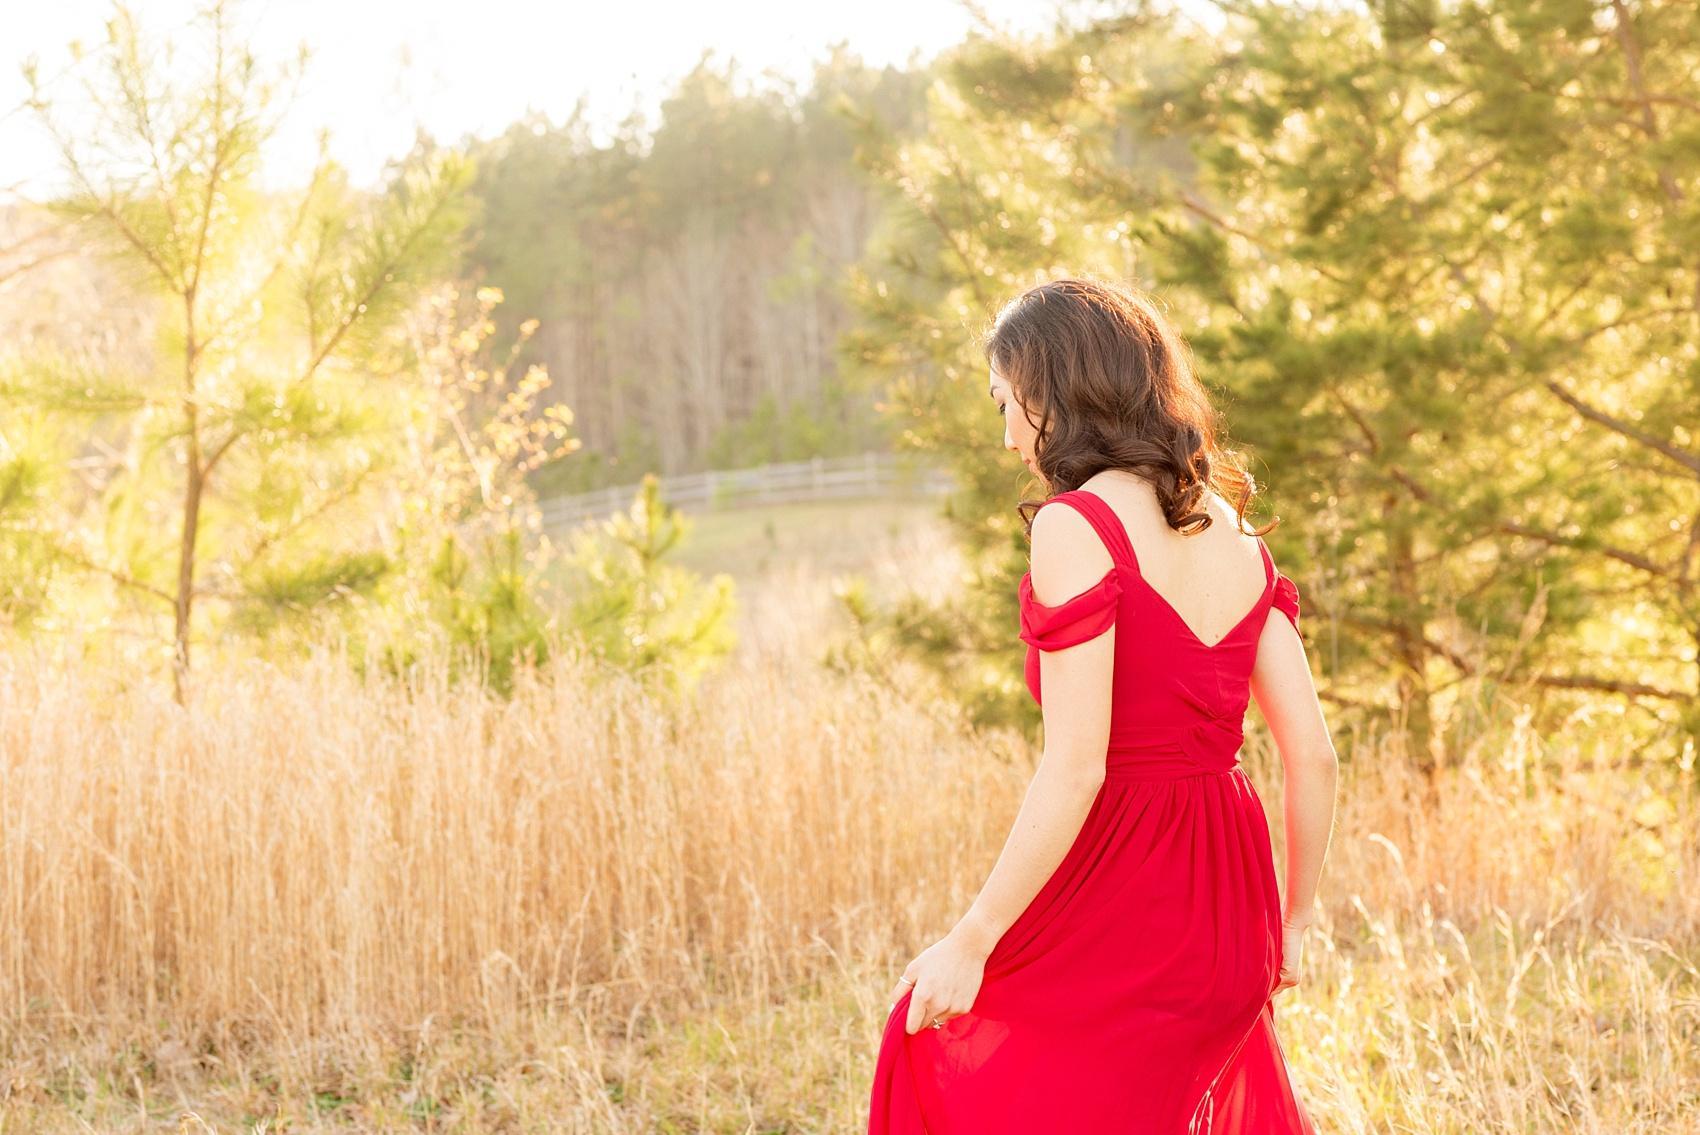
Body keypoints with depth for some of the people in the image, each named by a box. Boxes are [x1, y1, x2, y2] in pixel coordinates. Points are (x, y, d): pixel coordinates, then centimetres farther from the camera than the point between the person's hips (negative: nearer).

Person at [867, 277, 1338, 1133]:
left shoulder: (1076, 526, -14)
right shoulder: (1233, 534, 8)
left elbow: (1075, 768, -19)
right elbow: (1312, 755, 8)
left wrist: (972, 938, -14)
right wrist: (1296, 917, 21)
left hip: (1113, 902, -7)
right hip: (1227, 897, 7)